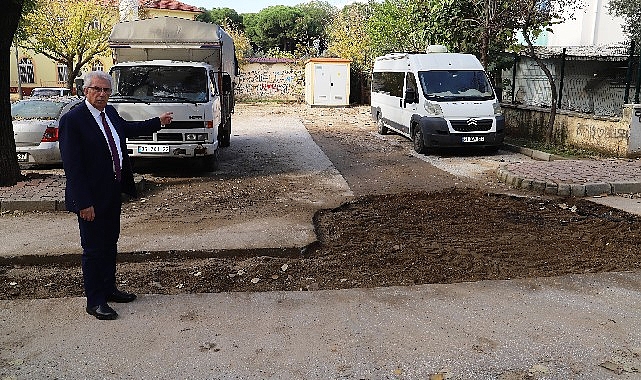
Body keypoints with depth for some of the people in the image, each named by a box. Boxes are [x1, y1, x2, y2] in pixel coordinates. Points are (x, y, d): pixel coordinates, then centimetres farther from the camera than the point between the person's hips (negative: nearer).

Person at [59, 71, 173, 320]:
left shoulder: (110, 113, 6)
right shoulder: (72, 120, -18)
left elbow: (128, 128, 29)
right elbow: (72, 166, -20)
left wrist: (158, 122, 37)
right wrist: (83, 203, -23)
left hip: (113, 192, 8)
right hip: (91, 197, -8)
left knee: (110, 243, 19)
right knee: (93, 249, 3)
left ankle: (108, 289, 36)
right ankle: (95, 302, 17)